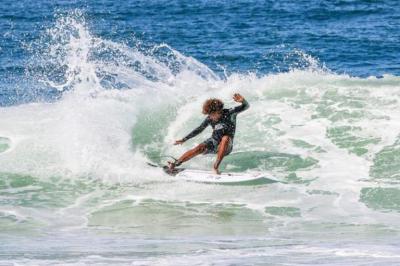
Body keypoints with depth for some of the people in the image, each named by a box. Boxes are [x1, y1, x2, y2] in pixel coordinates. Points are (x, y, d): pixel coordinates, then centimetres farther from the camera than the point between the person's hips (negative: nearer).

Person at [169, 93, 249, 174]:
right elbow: (199, 129, 8)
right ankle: (174, 164, -22)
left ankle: (216, 167, -31)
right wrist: (184, 139, 9)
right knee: (200, 148, -25)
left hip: (226, 146, -3)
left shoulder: (229, 113, -15)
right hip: (214, 143, 3)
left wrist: (242, 101, -42)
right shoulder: (209, 119, -3)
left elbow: (246, 106, -18)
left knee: (225, 138, -37)